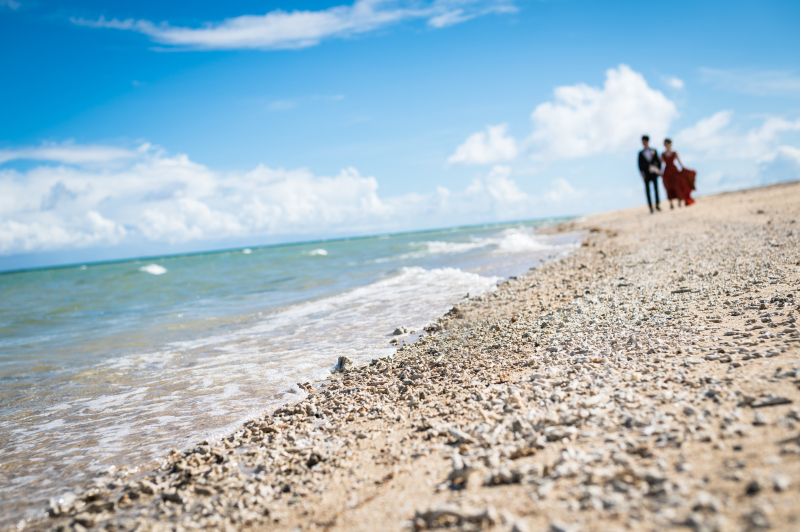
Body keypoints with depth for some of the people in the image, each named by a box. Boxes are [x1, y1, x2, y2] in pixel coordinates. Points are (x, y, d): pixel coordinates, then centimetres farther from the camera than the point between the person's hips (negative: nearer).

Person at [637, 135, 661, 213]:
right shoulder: (641, 153, 8)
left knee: (656, 188, -3)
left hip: (654, 173, 1)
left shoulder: (654, 151, 10)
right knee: (647, 191, -2)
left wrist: (659, 170, 1)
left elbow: (658, 161, 11)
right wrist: (642, 173, -8)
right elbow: (640, 164, 4)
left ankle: (657, 205, 5)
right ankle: (651, 207, -1)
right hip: (646, 174, -1)